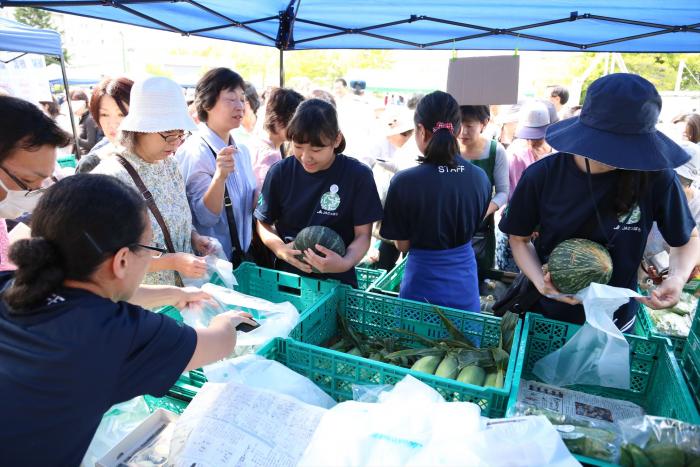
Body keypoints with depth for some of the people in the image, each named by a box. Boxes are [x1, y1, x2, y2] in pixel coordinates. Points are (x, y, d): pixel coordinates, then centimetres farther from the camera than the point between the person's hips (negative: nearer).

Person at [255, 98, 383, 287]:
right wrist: (280, 248, -14)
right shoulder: (280, 172, -4)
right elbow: (264, 223, 5)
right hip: (286, 276, 2)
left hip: (336, 280, -1)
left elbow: (363, 234, -7)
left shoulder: (358, 175, -10)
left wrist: (345, 263, -26)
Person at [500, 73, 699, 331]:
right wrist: (540, 281, -23)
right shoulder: (541, 176, -19)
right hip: (545, 311, 0)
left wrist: (678, 277, -22)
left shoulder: (655, 177, -19)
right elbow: (519, 238, -7)